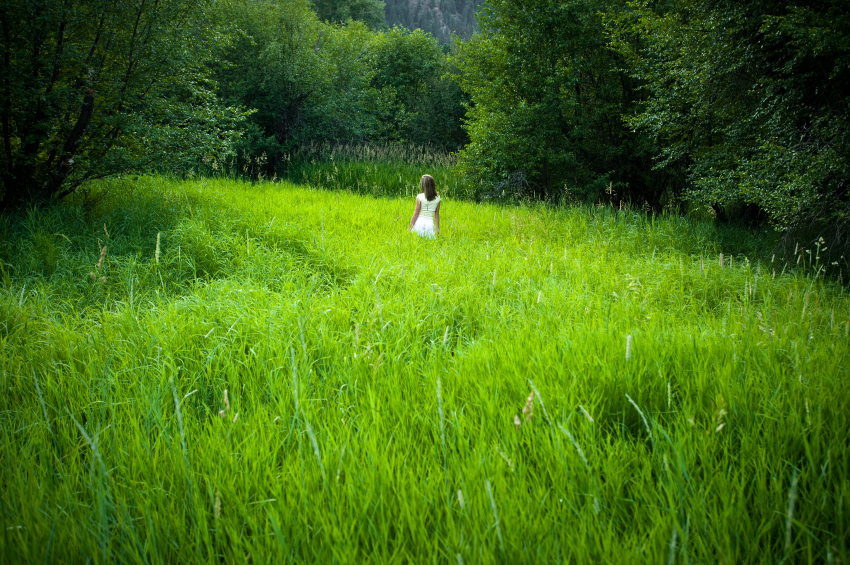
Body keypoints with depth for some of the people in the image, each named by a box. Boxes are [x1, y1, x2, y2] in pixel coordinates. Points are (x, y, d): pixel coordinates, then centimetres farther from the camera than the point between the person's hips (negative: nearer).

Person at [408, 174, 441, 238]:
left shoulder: (420, 197, -7)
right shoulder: (437, 198, 2)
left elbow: (416, 213, -6)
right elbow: (437, 214, 6)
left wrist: (409, 228, 1)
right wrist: (437, 228, 11)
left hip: (420, 222, -3)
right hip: (430, 223, 3)